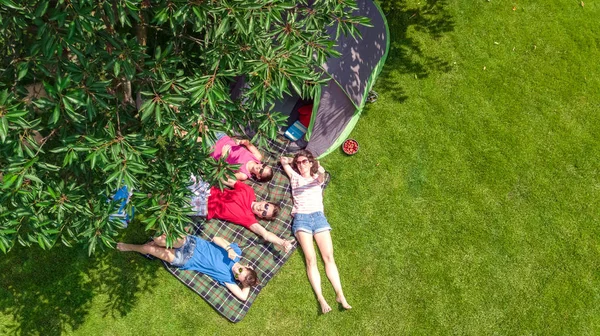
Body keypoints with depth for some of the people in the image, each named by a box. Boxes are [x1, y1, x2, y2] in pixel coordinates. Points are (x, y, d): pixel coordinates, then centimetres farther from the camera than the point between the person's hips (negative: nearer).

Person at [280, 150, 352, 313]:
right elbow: (283, 160, 23)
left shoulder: (317, 178, 21)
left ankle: (340, 295, -19)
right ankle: (321, 298, -26)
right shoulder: (294, 176, 20)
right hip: (301, 218, -1)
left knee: (329, 256, -13)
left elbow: (322, 177, -3)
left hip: (319, 217, 1)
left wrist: (321, 171, -19)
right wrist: (295, 160, 28)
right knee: (311, 259, -17)